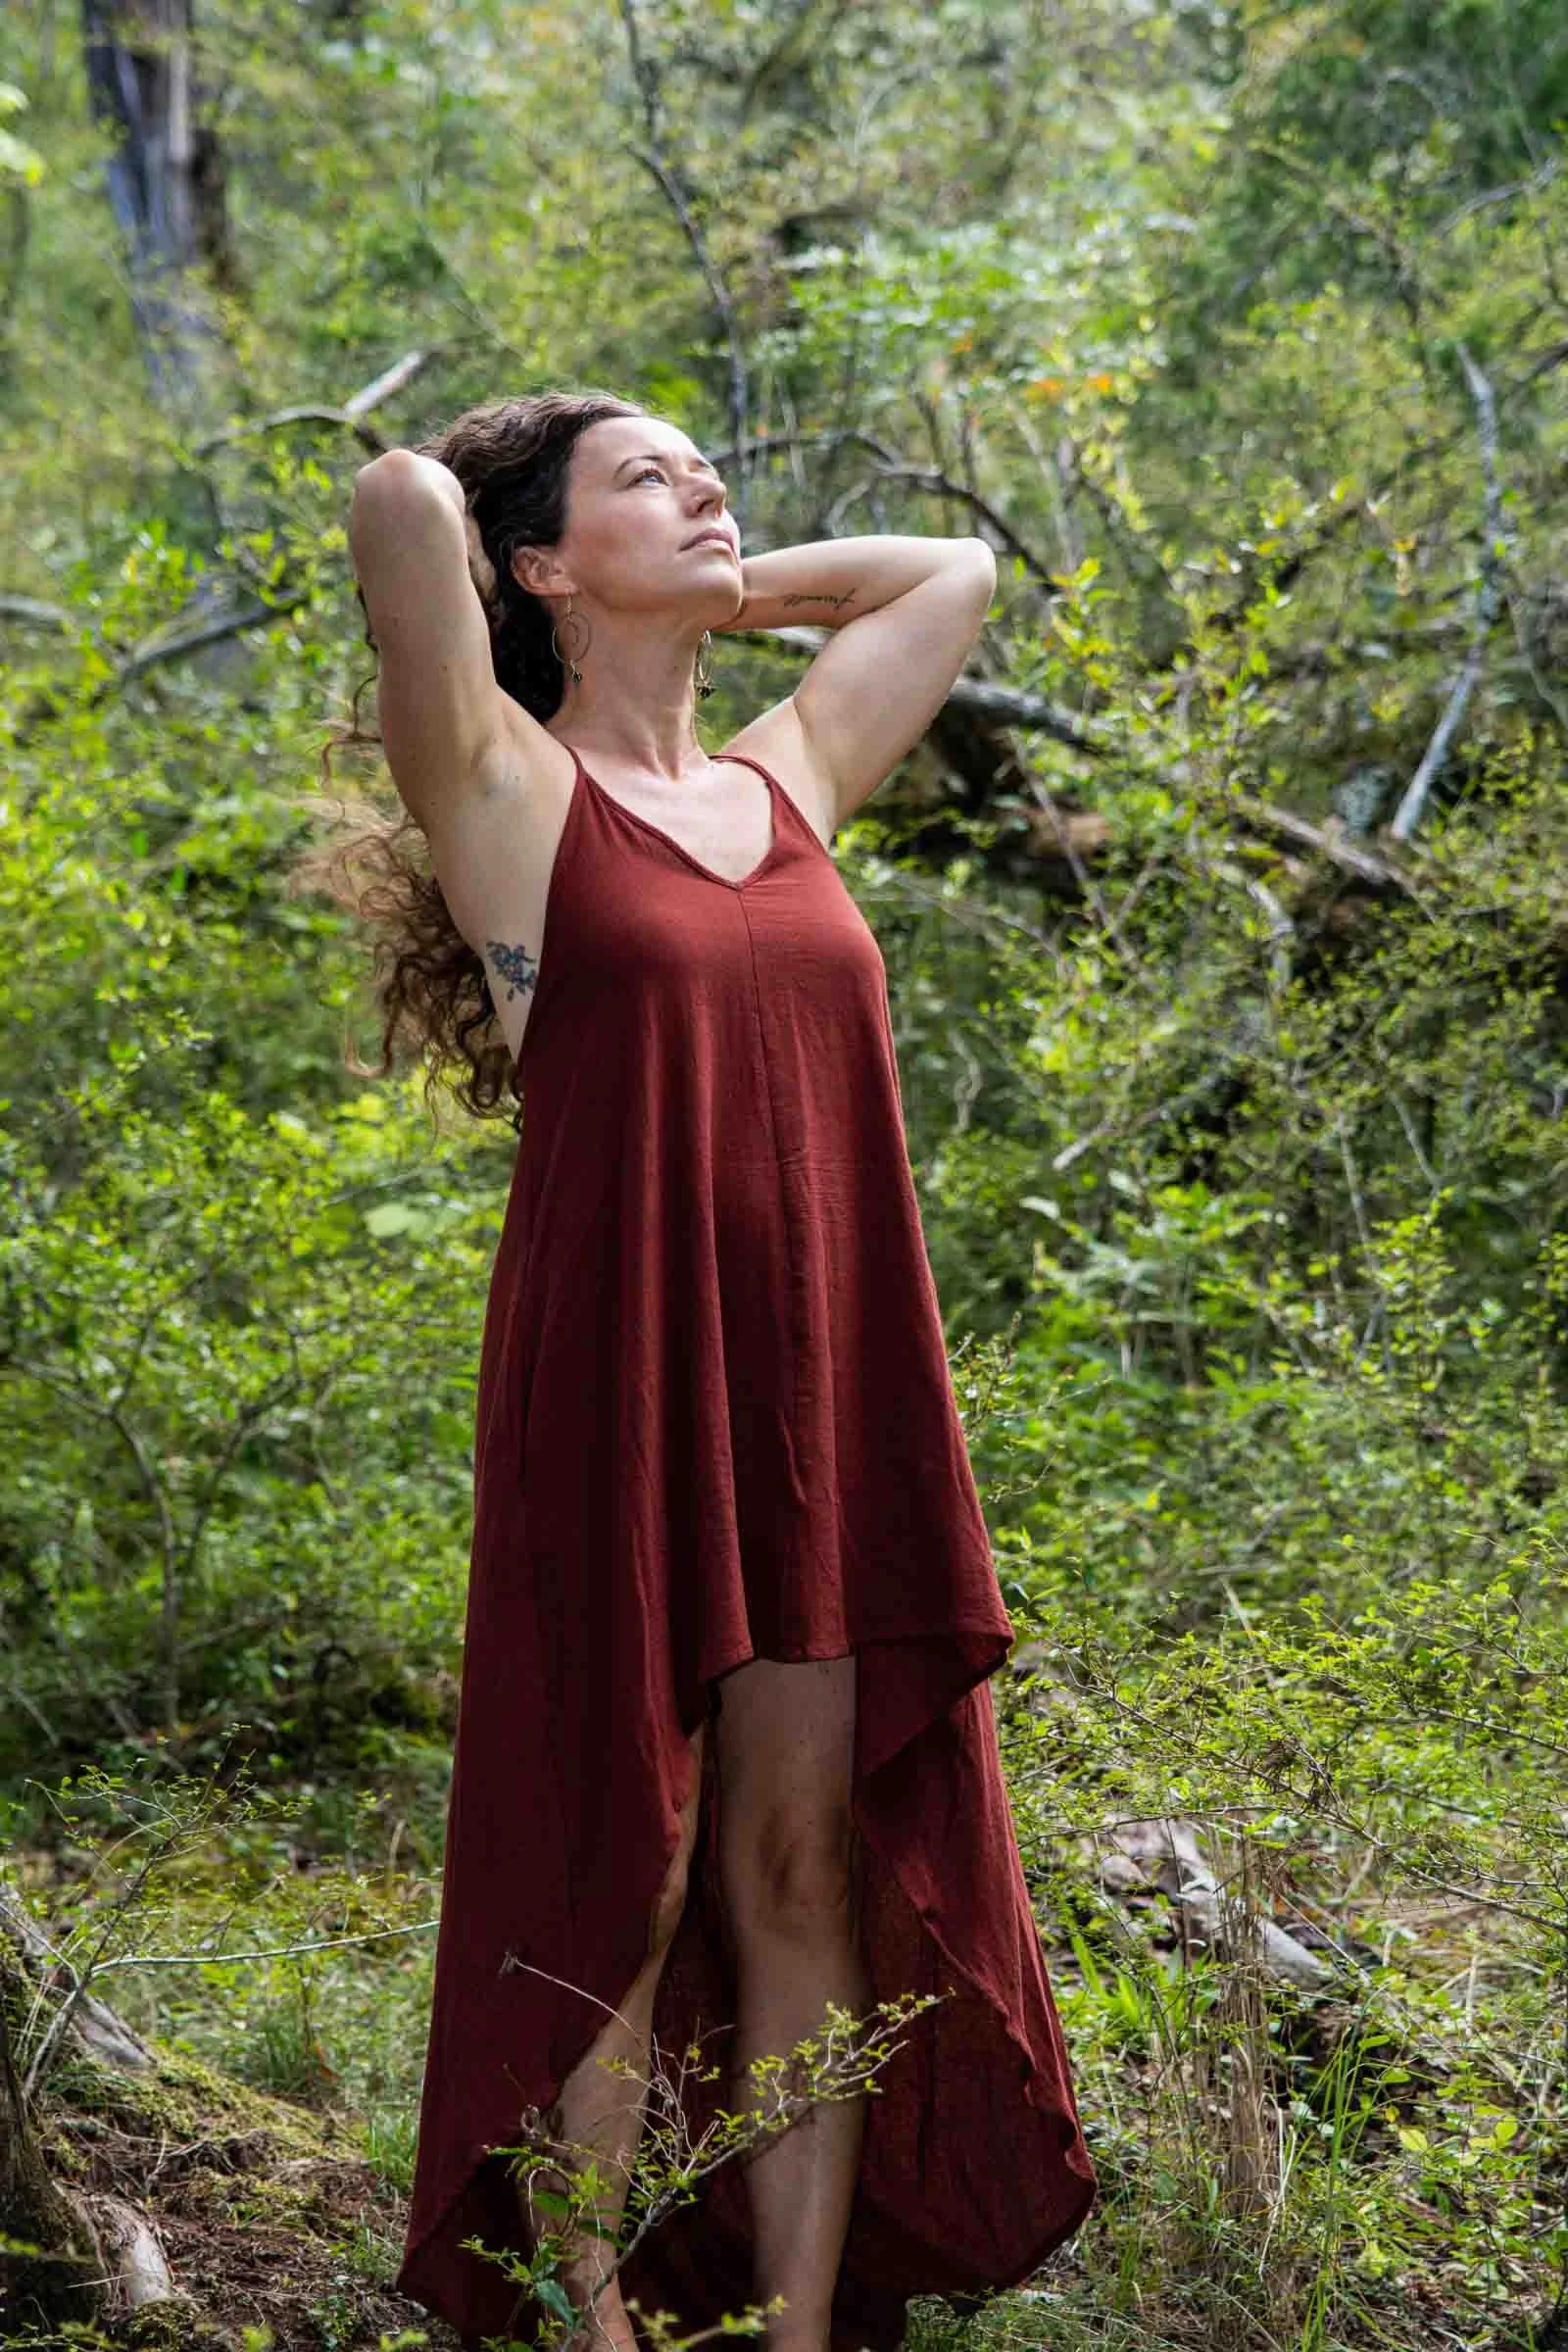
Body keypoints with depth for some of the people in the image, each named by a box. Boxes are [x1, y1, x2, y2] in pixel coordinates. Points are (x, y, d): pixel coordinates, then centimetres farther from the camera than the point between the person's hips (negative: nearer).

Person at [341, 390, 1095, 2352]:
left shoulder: (789, 776, 16)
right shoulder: (508, 788, 0)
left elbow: (958, 572, 30)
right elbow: (398, 501, -15)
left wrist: (722, 591, 23)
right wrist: (442, 505, 7)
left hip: (831, 1392, 5)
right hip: (614, 1387, -5)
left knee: (810, 1861, 6)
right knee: (617, 1886, -1)